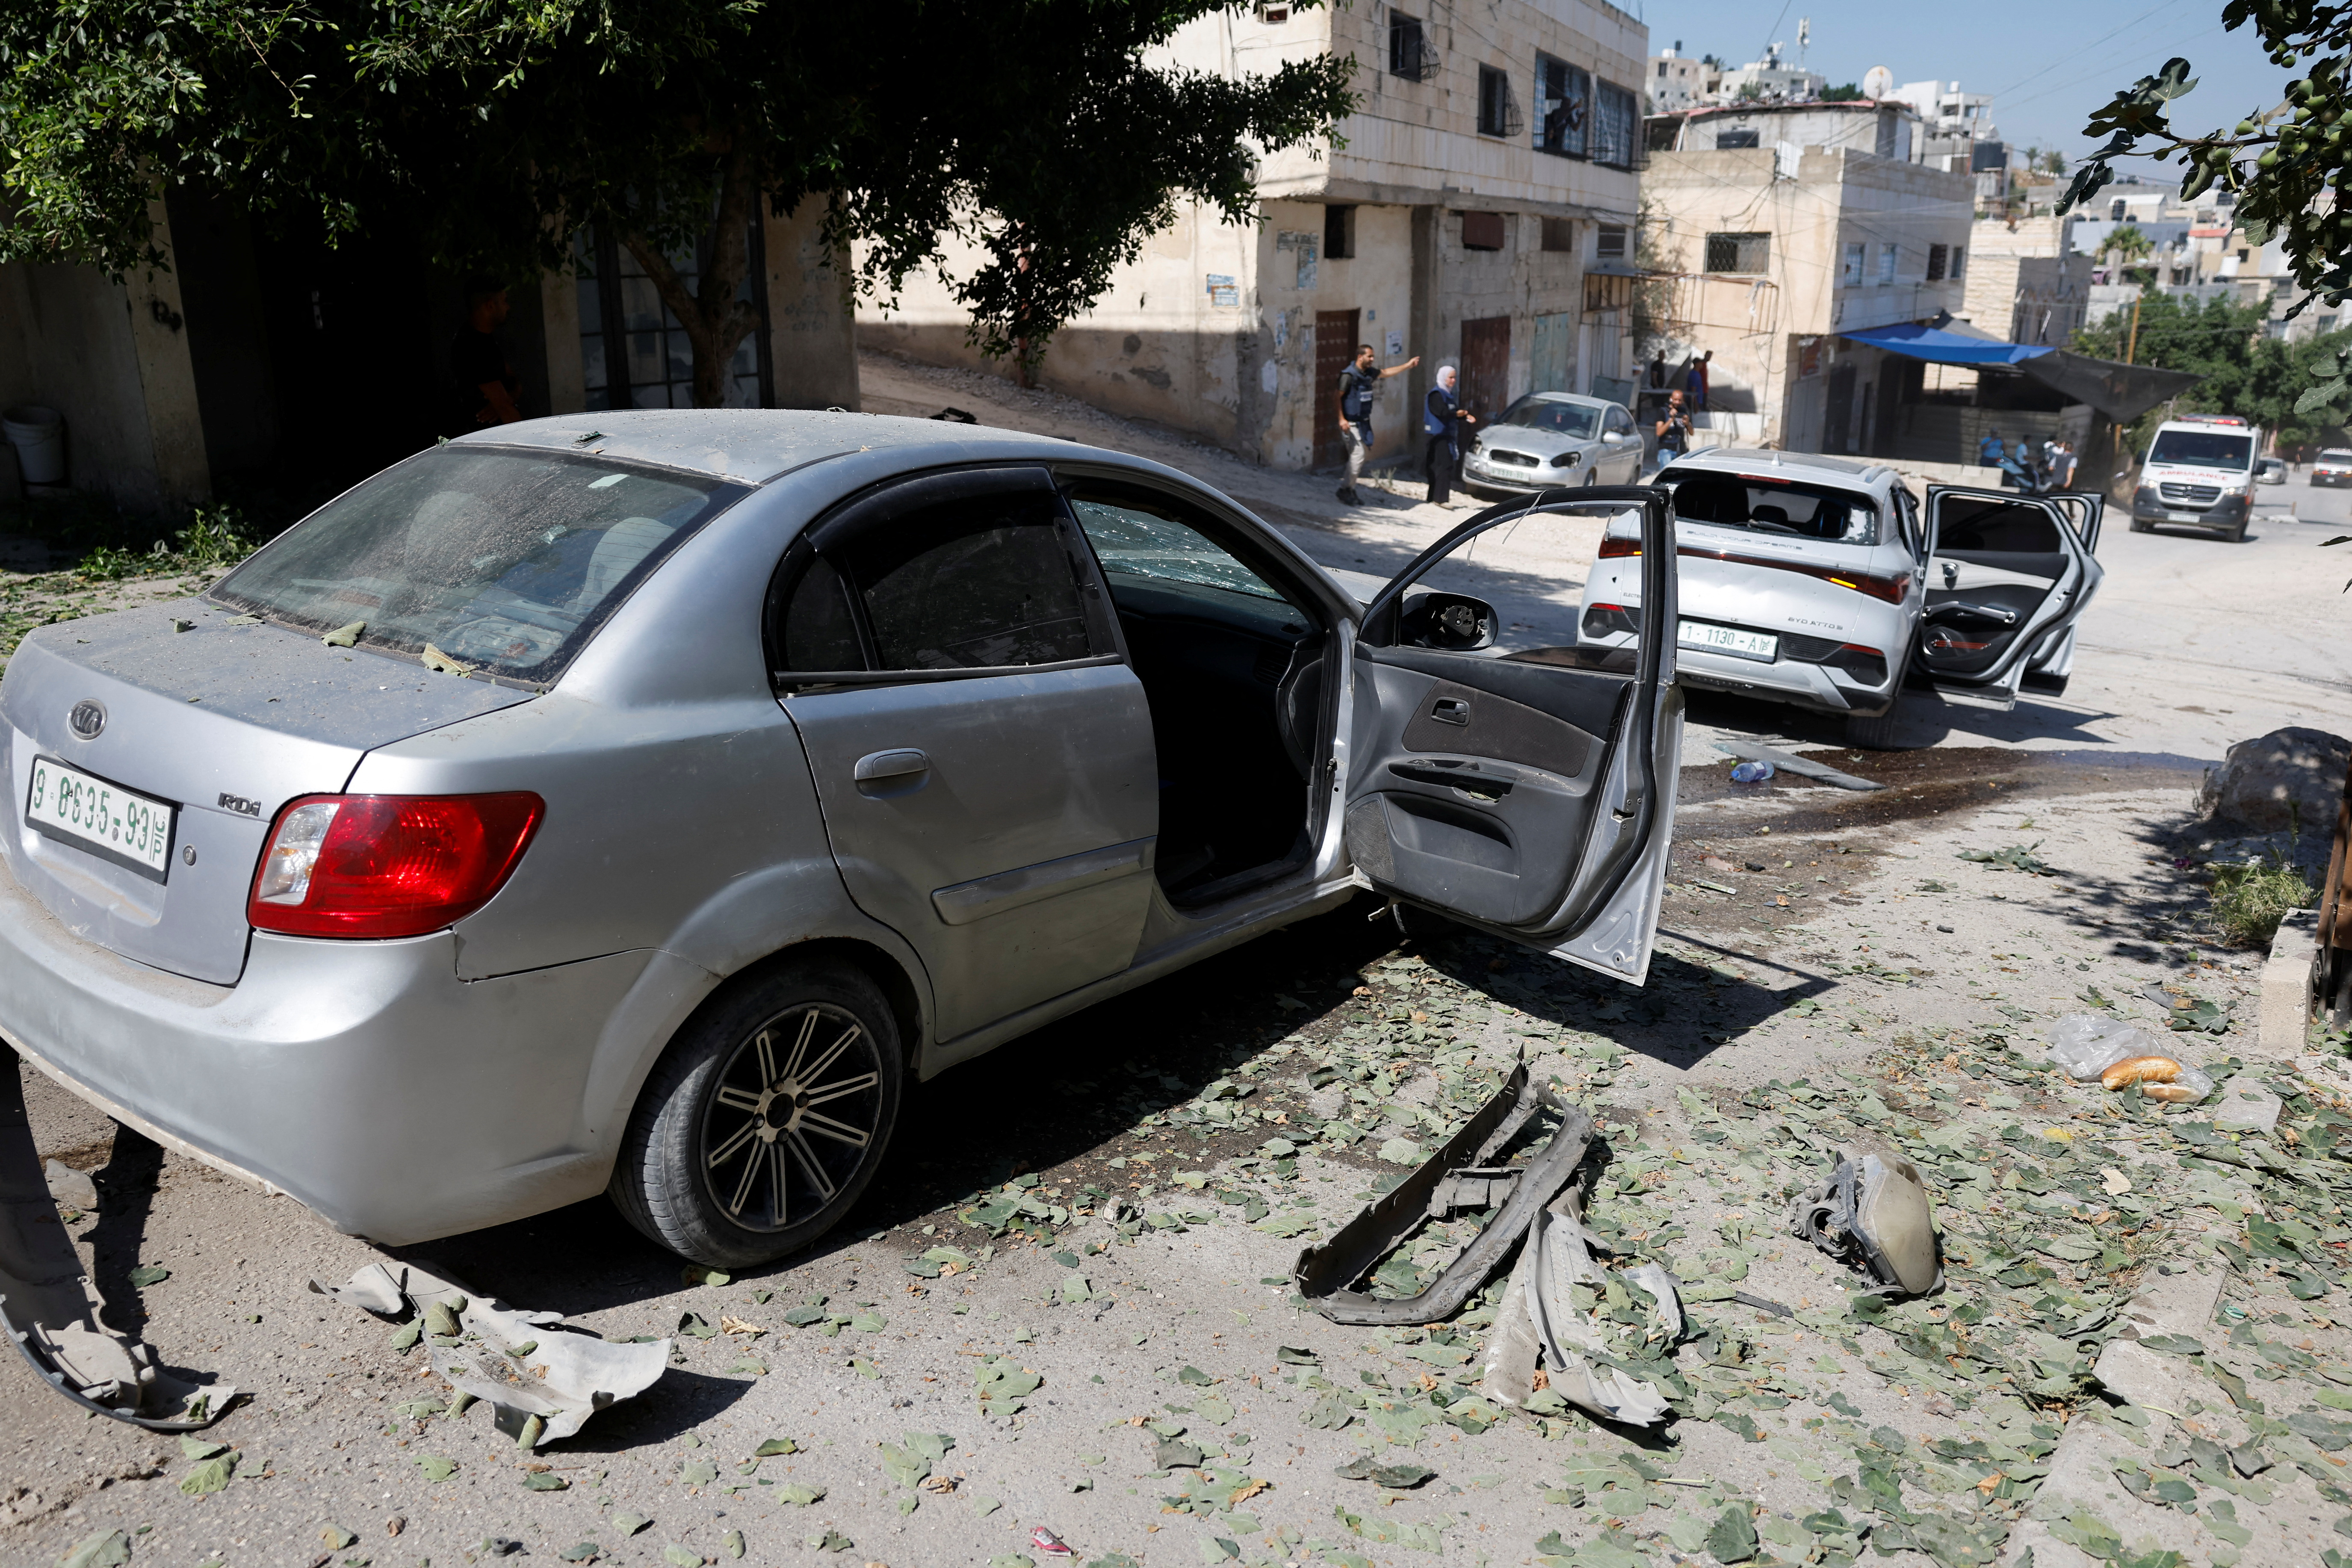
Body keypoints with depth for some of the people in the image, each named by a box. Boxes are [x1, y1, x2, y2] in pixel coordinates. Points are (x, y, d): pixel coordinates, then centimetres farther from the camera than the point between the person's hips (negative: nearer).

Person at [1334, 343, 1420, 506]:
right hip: (1351, 423, -8)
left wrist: (1408, 365, 26)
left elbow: (1386, 373, 25)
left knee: (1357, 457, 10)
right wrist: (1341, 419, -20)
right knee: (1358, 455, -12)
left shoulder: (1369, 373, 8)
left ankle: (1347, 490, 18)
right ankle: (1346, 489, -1)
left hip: (1363, 423, 8)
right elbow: (1337, 397, -14)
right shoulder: (1349, 375, -16)